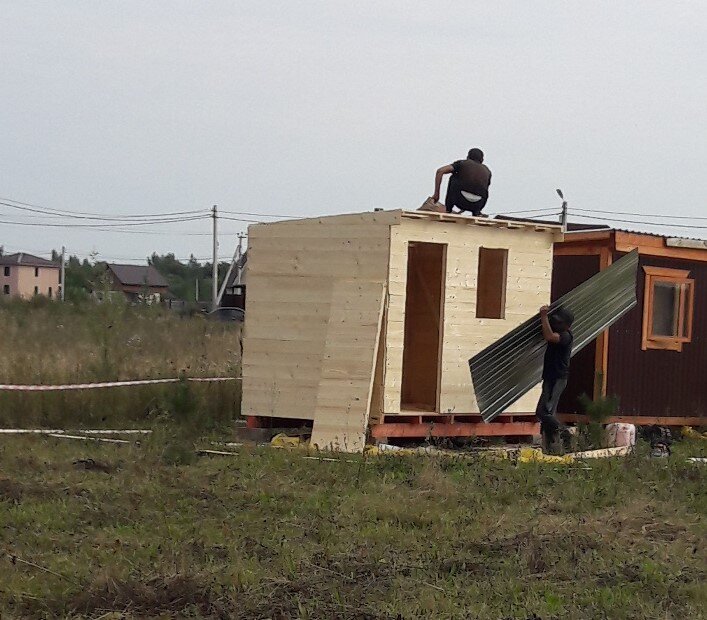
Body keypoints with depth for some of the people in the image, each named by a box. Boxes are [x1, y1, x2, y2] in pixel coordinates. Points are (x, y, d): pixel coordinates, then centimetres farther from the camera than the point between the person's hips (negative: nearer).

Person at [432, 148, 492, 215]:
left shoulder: (462, 163, 18)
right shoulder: (487, 171, 25)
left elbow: (440, 171, 7)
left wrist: (436, 193, 11)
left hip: (461, 201, -2)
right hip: (478, 204, 3)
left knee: (453, 178, 27)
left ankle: (448, 210, 20)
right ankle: (476, 212, 16)